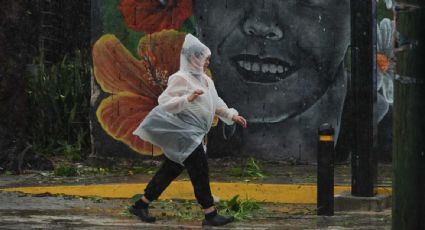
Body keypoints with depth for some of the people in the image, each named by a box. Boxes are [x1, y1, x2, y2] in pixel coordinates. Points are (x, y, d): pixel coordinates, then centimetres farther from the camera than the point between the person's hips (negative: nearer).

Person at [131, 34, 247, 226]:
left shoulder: (204, 80, 14)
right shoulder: (181, 78, -15)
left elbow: (216, 102, 22)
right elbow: (165, 102, -22)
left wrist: (232, 115, 11)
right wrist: (187, 99, -34)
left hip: (191, 134, 10)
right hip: (182, 132, -10)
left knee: (172, 169, 13)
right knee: (200, 170, -10)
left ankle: (141, 205, 20)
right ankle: (210, 214, -6)